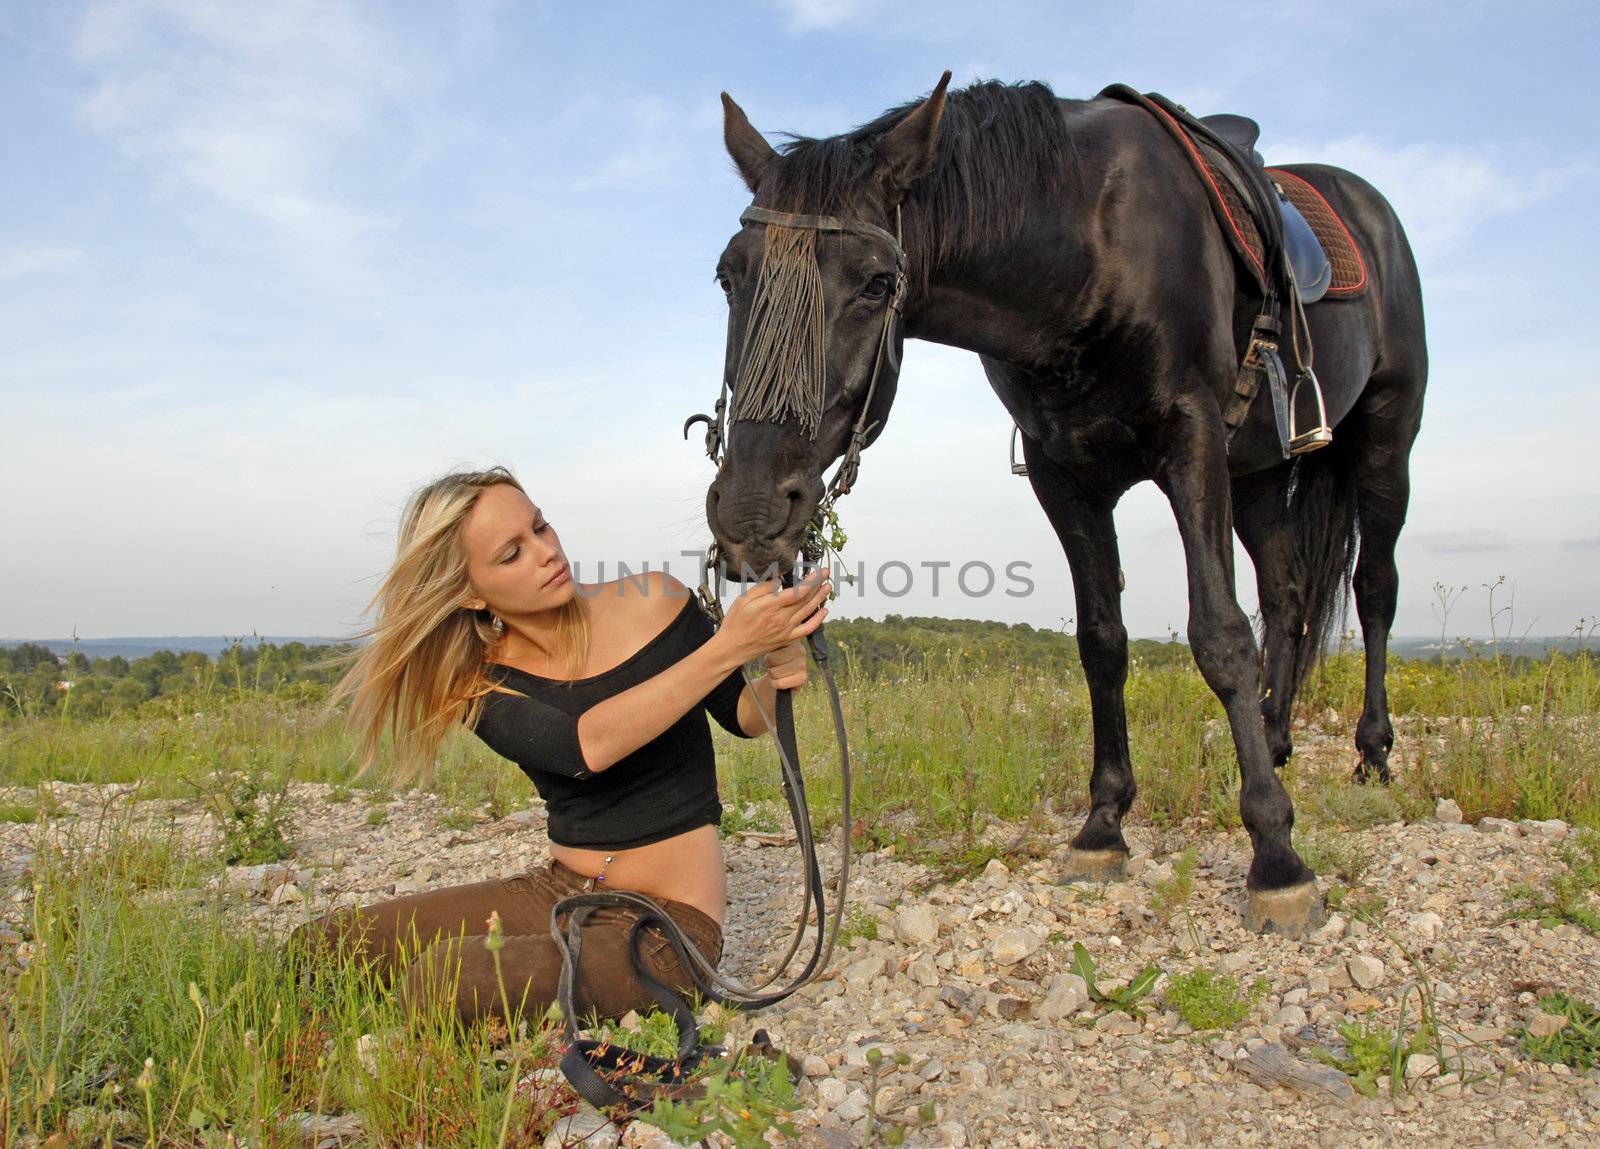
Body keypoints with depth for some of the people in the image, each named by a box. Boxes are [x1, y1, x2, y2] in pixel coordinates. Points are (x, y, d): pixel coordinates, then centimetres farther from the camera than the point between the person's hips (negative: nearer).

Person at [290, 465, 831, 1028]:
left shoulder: (654, 602, -8)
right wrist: (730, 645, -32)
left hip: (669, 921, -4)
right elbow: (585, 746, -25)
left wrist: (777, 680, -19)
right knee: (321, 944, -2)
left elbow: (740, 716, 6)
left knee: (439, 981, -25)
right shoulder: (478, 681, -4)